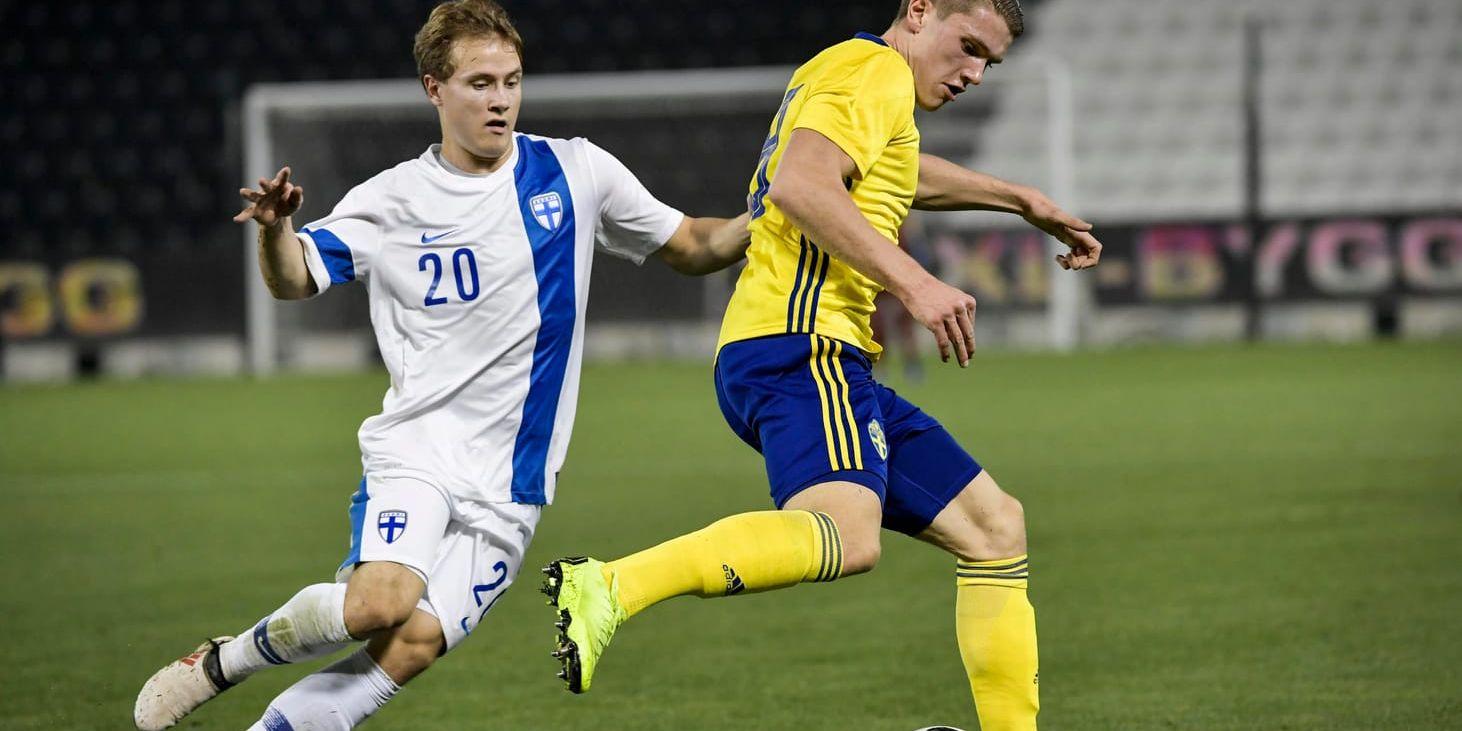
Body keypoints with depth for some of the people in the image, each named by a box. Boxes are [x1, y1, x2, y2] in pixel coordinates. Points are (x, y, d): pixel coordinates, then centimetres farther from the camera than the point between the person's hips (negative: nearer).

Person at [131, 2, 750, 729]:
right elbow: (294, 281, 4)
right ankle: (225, 660, -1)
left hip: (510, 484, 2)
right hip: (416, 449, -2)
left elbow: (692, 247, 12)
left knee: (414, 645, -15)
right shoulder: (392, 200, 1)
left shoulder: (574, 172, 4)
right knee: (380, 603, -27)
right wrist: (275, 228, -19)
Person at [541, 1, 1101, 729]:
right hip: (799, 345, -11)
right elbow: (800, 184, -20)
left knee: (993, 527, 14)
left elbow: (892, 174, 51)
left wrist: (1022, 201, 58)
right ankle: (609, 591, -46)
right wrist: (914, 284, -21)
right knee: (846, 534, -36)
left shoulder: (835, 72, 29)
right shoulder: (874, 70, -2)